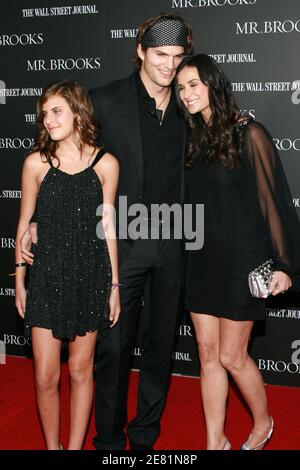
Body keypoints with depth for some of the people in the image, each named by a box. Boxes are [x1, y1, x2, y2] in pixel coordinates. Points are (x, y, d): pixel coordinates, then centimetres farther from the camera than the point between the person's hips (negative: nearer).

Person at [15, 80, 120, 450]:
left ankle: (75, 446, 29)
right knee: (45, 378, 4)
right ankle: (52, 446, 27)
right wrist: (19, 282, 7)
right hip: (46, 279, 0)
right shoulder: (36, 162, -2)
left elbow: (108, 227, 2)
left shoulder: (106, 163, -2)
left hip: (90, 278, 0)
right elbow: (25, 222, 5)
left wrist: (114, 285, 4)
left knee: (80, 371, 12)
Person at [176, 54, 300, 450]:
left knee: (231, 356, 4)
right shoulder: (194, 138, 8)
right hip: (201, 259, 6)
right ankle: (215, 440, 25)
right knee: (208, 354, 10)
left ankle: (263, 422, 31)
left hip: (240, 261, -6)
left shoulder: (248, 134, -11)